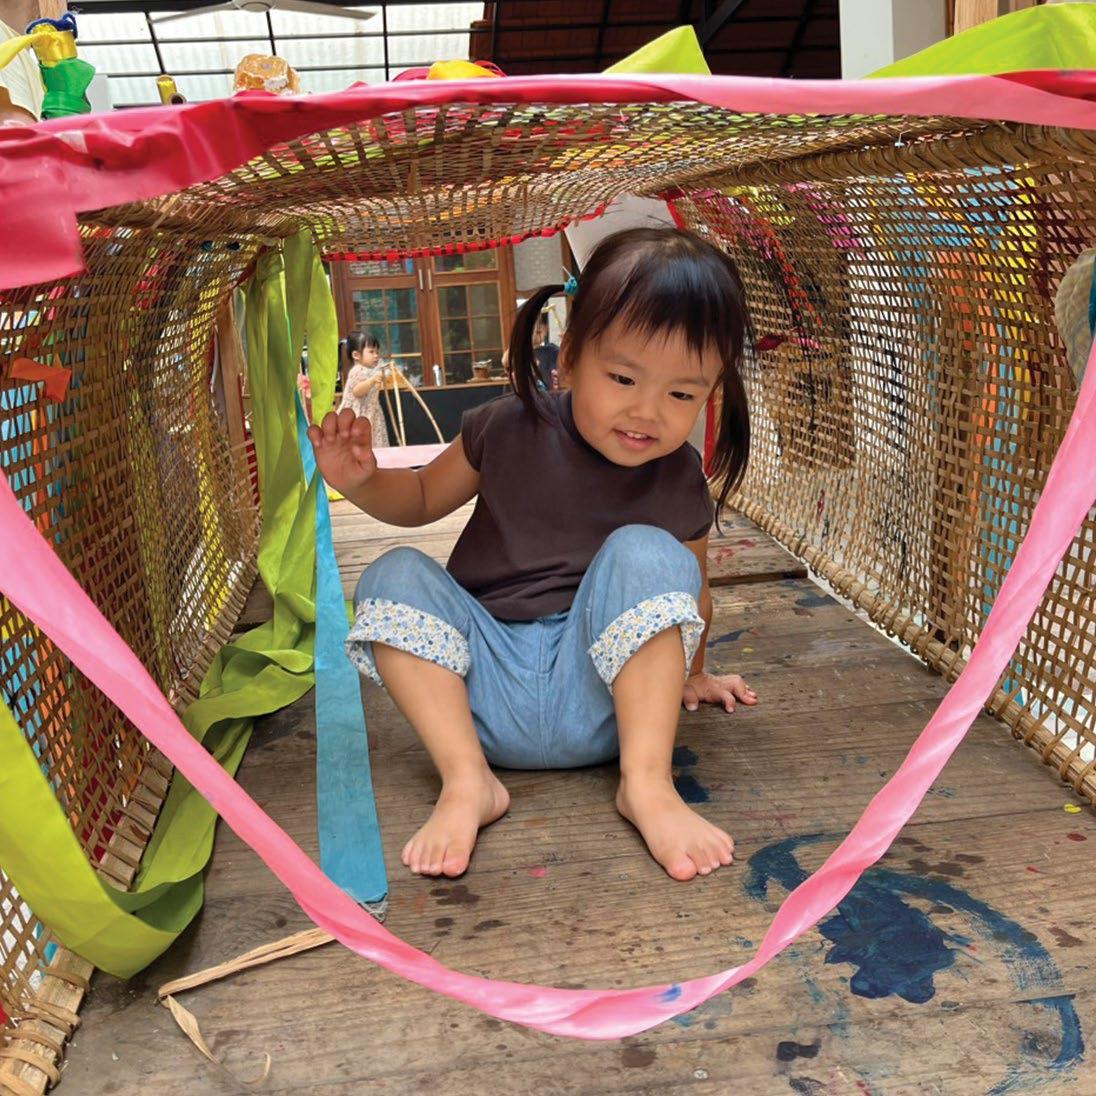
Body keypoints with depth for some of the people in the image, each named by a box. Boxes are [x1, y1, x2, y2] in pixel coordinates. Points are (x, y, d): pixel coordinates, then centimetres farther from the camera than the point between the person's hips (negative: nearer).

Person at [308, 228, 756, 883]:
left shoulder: (680, 484, -3)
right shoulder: (509, 430, -5)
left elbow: (690, 595, 13)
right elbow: (422, 500, 10)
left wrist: (687, 674, 21)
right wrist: (362, 480, -8)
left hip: (598, 701, -1)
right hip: (483, 682, 2)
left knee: (645, 553, -24)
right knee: (395, 577, -18)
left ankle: (647, 782, -26)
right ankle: (467, 780, -28)